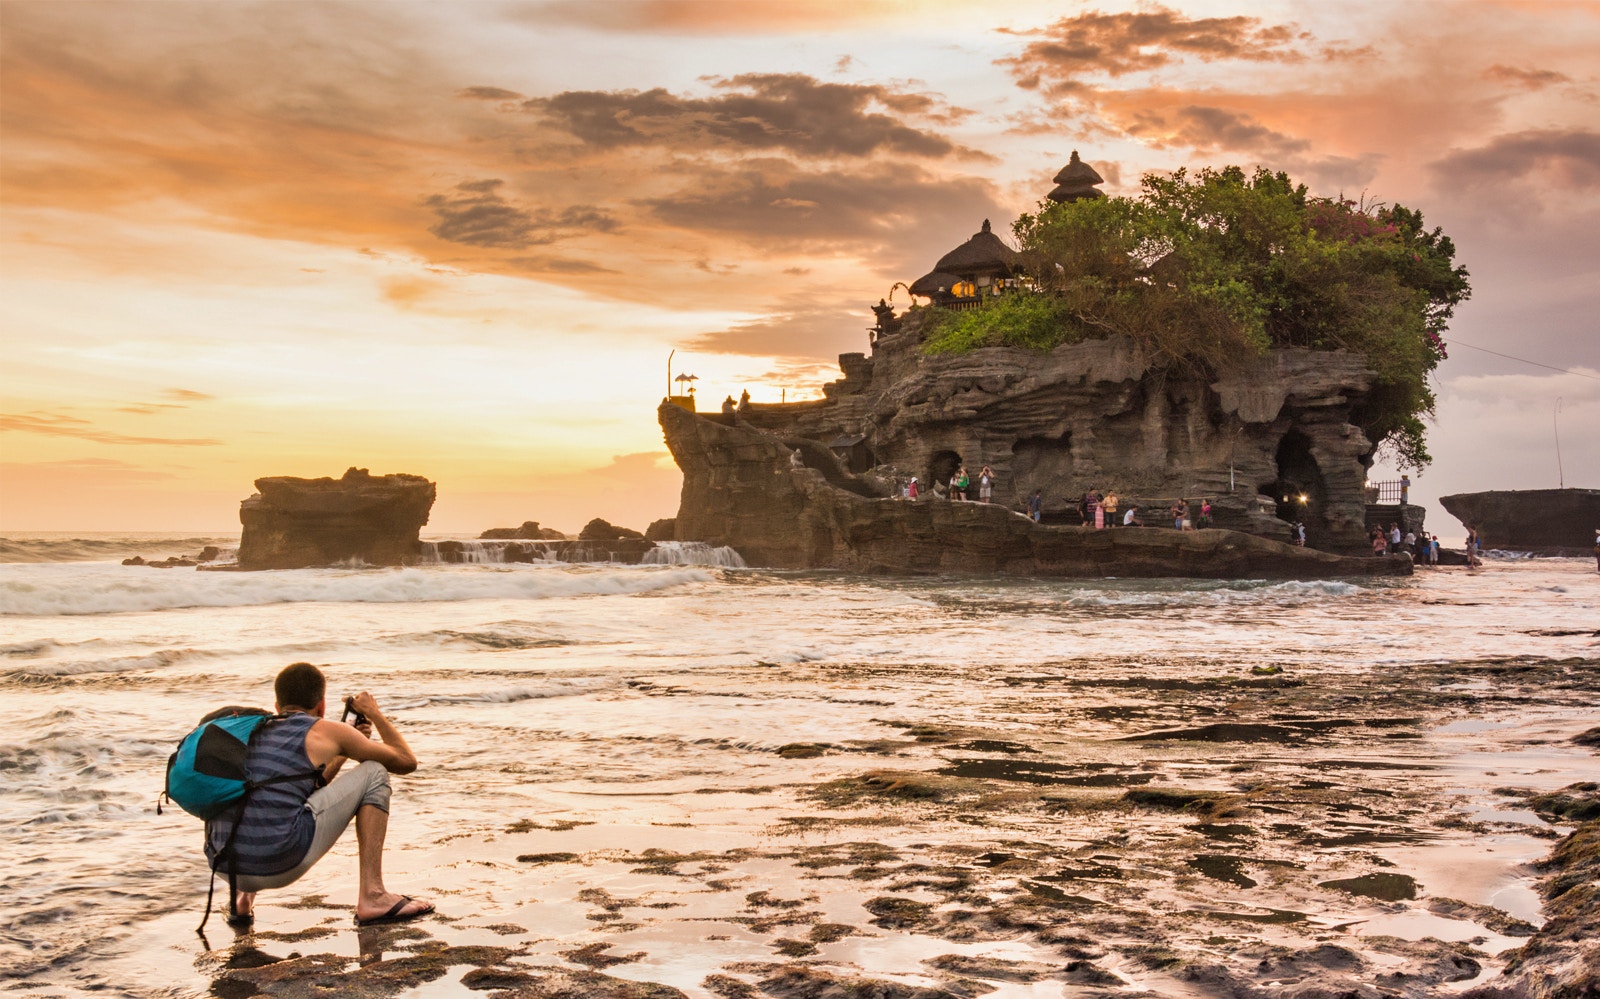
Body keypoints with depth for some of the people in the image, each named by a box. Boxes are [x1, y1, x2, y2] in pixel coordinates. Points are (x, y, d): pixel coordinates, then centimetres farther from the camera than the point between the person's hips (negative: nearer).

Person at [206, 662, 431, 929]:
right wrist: (375, 713, 32)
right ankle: (372, 896, 5)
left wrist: (343, 750, 45)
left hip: (224, 867, 7)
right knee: (373, 774, 12)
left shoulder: (254, 731, 25)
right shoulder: (326, 731, 7)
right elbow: (406, 761, 18)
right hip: (280, 866, -6)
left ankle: (242, 898, 21)